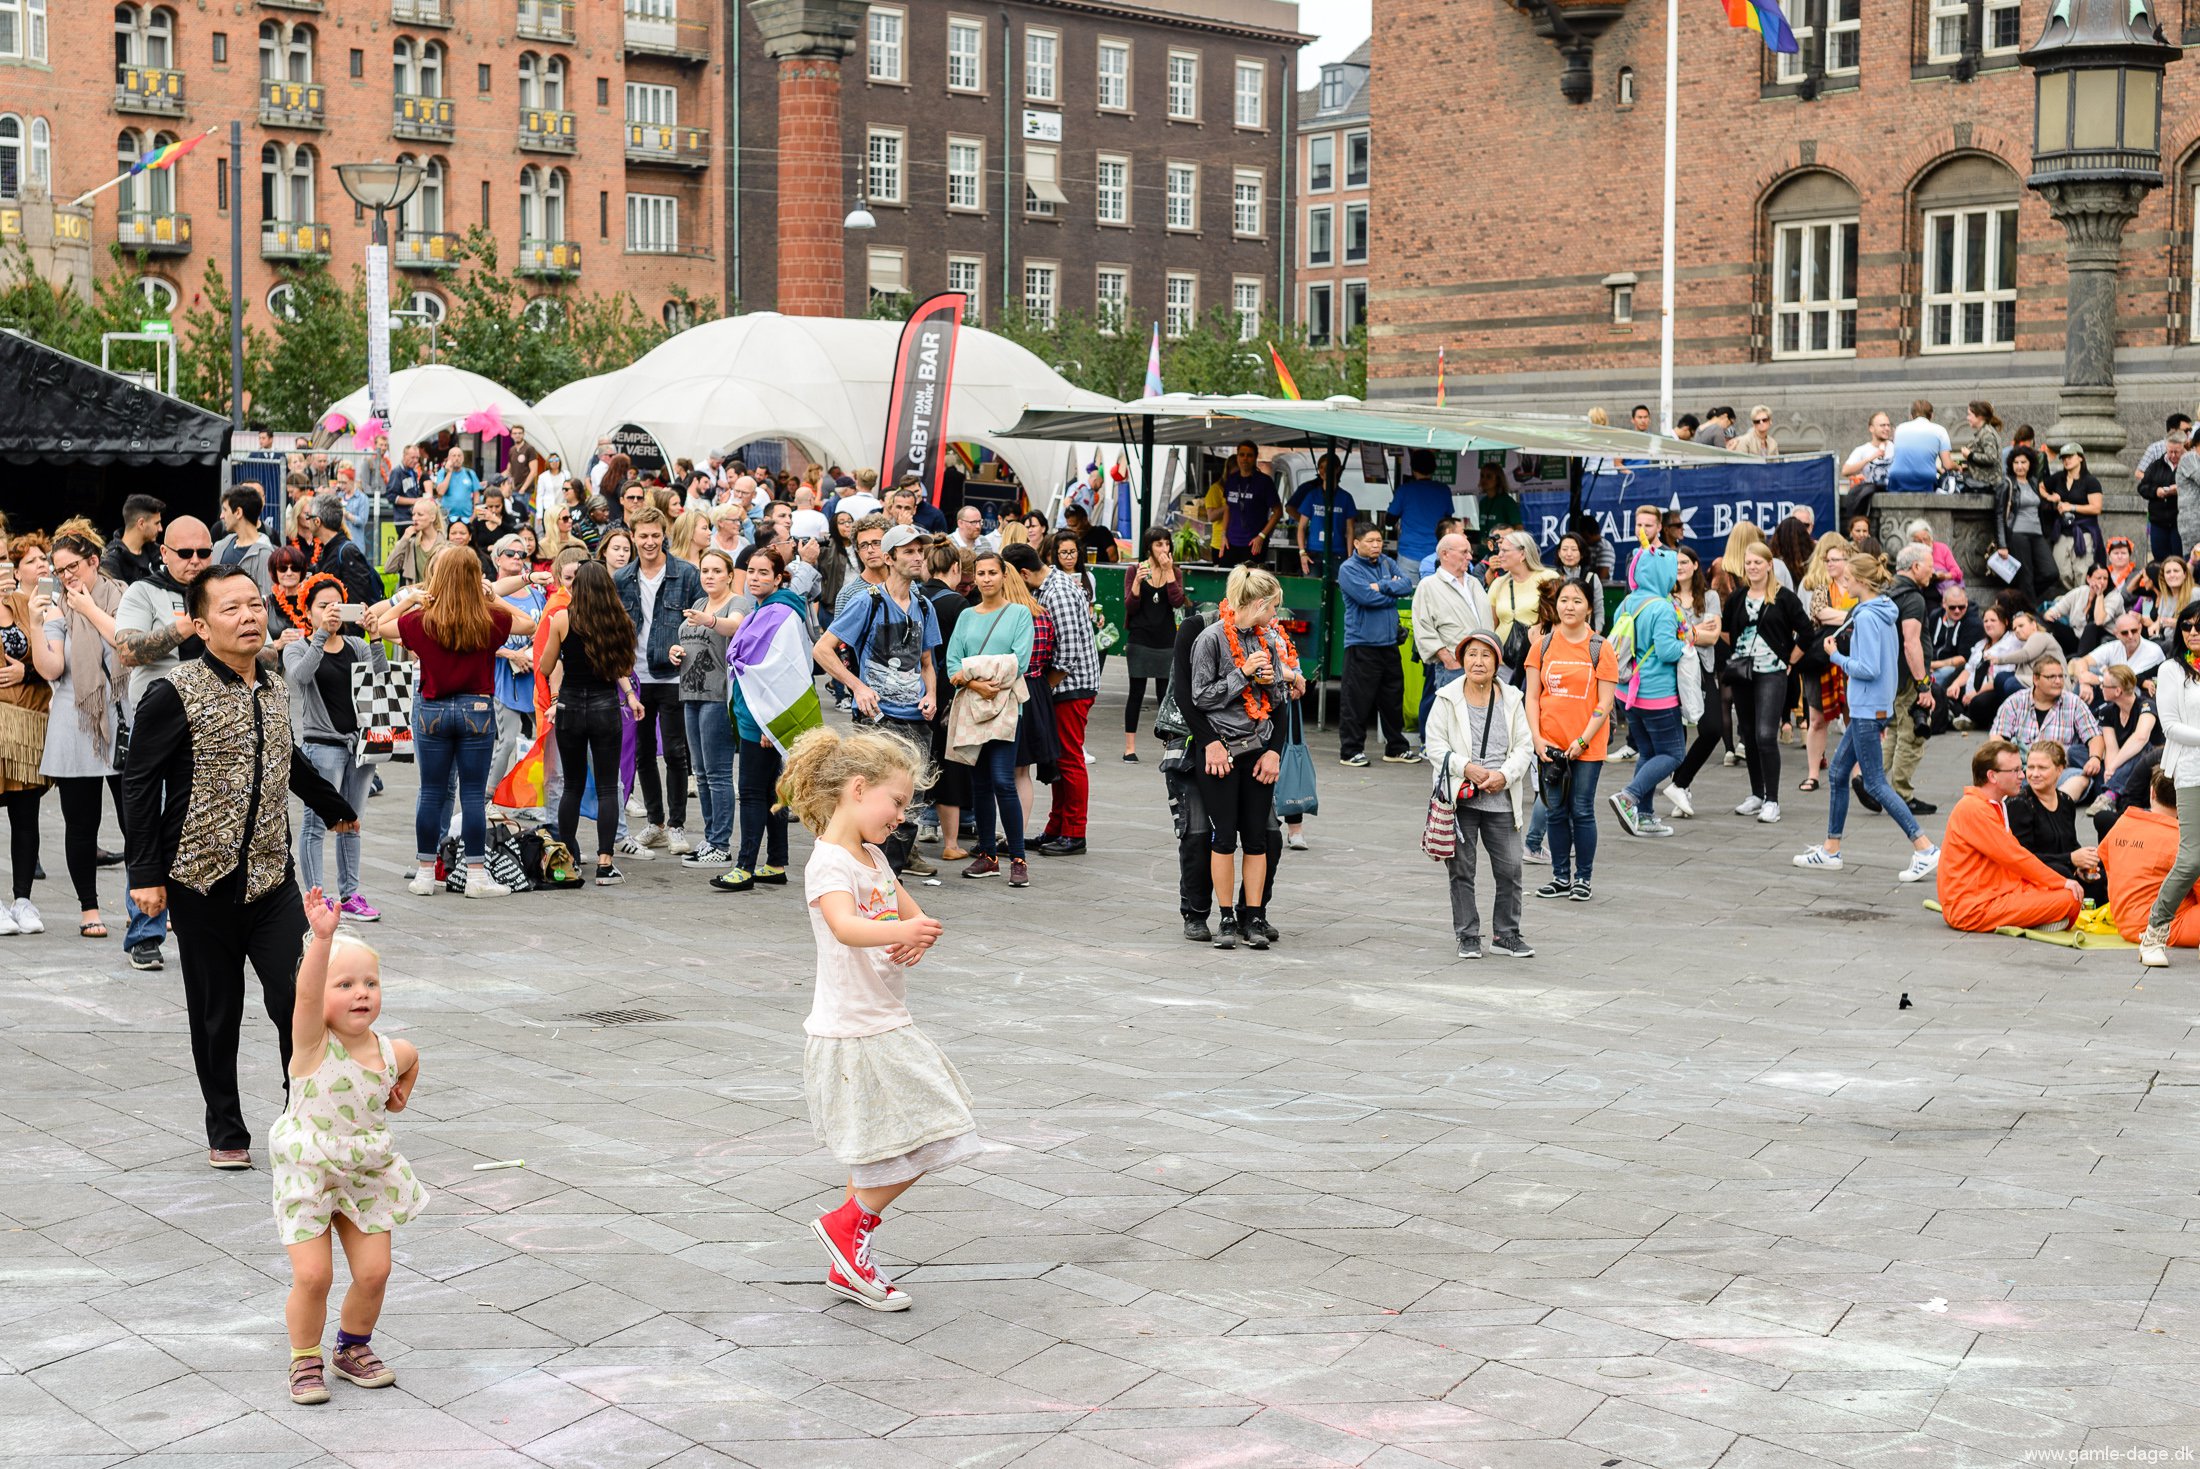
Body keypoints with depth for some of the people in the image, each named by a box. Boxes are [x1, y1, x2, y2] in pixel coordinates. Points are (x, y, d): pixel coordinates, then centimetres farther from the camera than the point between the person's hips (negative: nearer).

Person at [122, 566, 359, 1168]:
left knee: (301, 1001, -6)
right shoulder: (173, 695, -11)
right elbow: (140, 785, -9)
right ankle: (226, 1133, 21)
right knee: (216, 1016, 6)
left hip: (272, 878, 4)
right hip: (203, 882, -4)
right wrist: (145, 874, -13)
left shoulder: (274, 689, 8)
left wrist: (334, 807, 41)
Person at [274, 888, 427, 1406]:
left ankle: (354, 1348, 28)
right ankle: (305, 1361, 16)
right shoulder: (313, 1043, -20)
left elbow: (412, 1056, 21)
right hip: (306, 1176, -4)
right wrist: (323, 938, -54)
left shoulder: (390, 1054, -6)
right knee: (312, 1276, -7)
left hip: (366, 1176, 4)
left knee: (374, 1271, 2)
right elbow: (307, 992, -41)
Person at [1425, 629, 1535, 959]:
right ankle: (1468, 935, 15)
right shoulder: (1448, 699, 0)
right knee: (1462, 870, 4)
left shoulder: (1511, 700, 7)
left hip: (1501, 799, 2)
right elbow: (1434, 743, -2)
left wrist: (1505, 774, -10)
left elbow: (1524, 746, 7)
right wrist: (1466, 768, -14)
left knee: (1510, 869, 1)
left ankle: (1506, 934, 15)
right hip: (1460, 798, -1)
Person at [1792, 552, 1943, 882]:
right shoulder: (1884, 615, 11)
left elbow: (1869, 669, -22)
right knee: (1838, 773, 16)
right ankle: (1831, 849, 23)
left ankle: (1925, 848, -8)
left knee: (1875, 783, -6)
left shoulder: (1866, 617, -18)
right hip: (1876, 706, 10)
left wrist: (1836, 656, -10)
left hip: (1867, 709, -10)